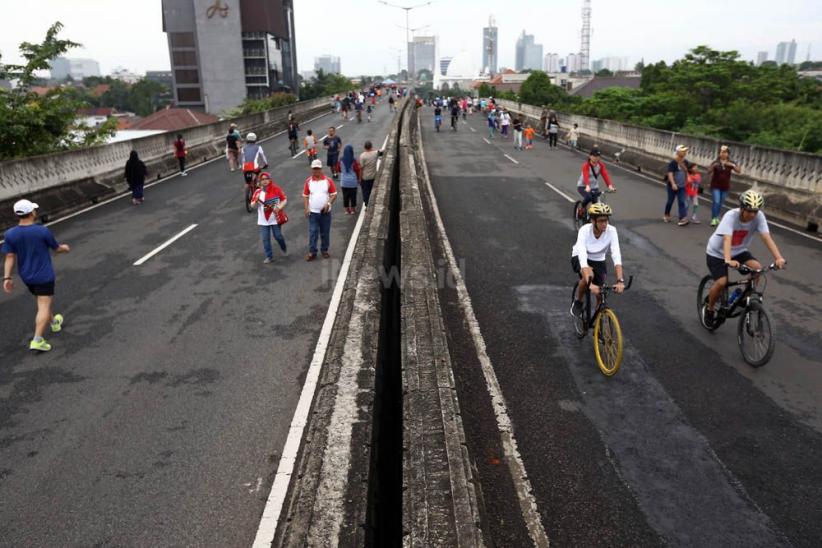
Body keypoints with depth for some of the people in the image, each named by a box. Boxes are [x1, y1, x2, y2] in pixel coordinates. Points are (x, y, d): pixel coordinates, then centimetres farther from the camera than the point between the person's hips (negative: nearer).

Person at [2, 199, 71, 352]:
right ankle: (37, 341, -11)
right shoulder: (43, 231, -17)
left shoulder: (10, 234, -8)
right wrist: (65, 248, 19)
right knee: (44, 307, -4)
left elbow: (10, 257, -8)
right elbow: (57, 248, -3)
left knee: (42, 302, 25)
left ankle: (54, 323, 46)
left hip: (26, 276, 5)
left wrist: (7, 277, -4)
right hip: (44, 276, -5)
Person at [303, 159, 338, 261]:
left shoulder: (328, 180, -4)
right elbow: (305, 196, 5)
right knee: (312, 232, 0)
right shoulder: (308, 181, 0)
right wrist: (306, 209, -6)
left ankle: (324, 250, 24)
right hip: (313, 212, 0)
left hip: (325, 212, 0)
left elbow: (334, 194, -1)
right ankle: (312, 252, 6)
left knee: (325, 233, 9)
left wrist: (328, 204, -17)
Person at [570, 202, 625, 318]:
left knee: (601, 295, -10)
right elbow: (582, 257, -43)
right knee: (589, 274, -35)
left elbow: (616, 256, -33)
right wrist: (590, 283, -55)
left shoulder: (611, 230, -26)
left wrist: (620, 281, -46)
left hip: (598, 261, 3)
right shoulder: (584, 231, -32)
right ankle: (578, 302, -7)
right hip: (579, 258, -3)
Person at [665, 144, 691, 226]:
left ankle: (683, 218, -11)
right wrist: (673, 184, -35)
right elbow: (670, 174, -23)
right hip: (672, 186, -5)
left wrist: (686, 182, 20)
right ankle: (667, 215, 32)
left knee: (682, 202, -5)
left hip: (681, 186, 5)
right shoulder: (673, 162, -14)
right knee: (670, 201, 9)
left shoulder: (685, 162, 6)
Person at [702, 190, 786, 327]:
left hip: (738, 251, 4)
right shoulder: (731, 216, -30)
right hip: (717, 253, -4)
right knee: (721, 282, -21)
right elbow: (727, 239, -42)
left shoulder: (759, 217, -18)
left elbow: (767, 237, -27)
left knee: (757, 268, -22)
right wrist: (728, 261, -58)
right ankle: (709, 309, 6)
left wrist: (778, 257, -42)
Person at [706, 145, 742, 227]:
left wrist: (733, 165, -27)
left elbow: (739, 171, -10)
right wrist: (713, 166, -34)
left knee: (720, 203, 11)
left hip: (725, 187, 3)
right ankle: (713, 218, -5)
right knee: (716, 202, -14)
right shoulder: (715, 162, -6)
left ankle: (717, 217, 26)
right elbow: (708, 172, -15)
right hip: (715, 186, -3)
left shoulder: (731, 163, 0)